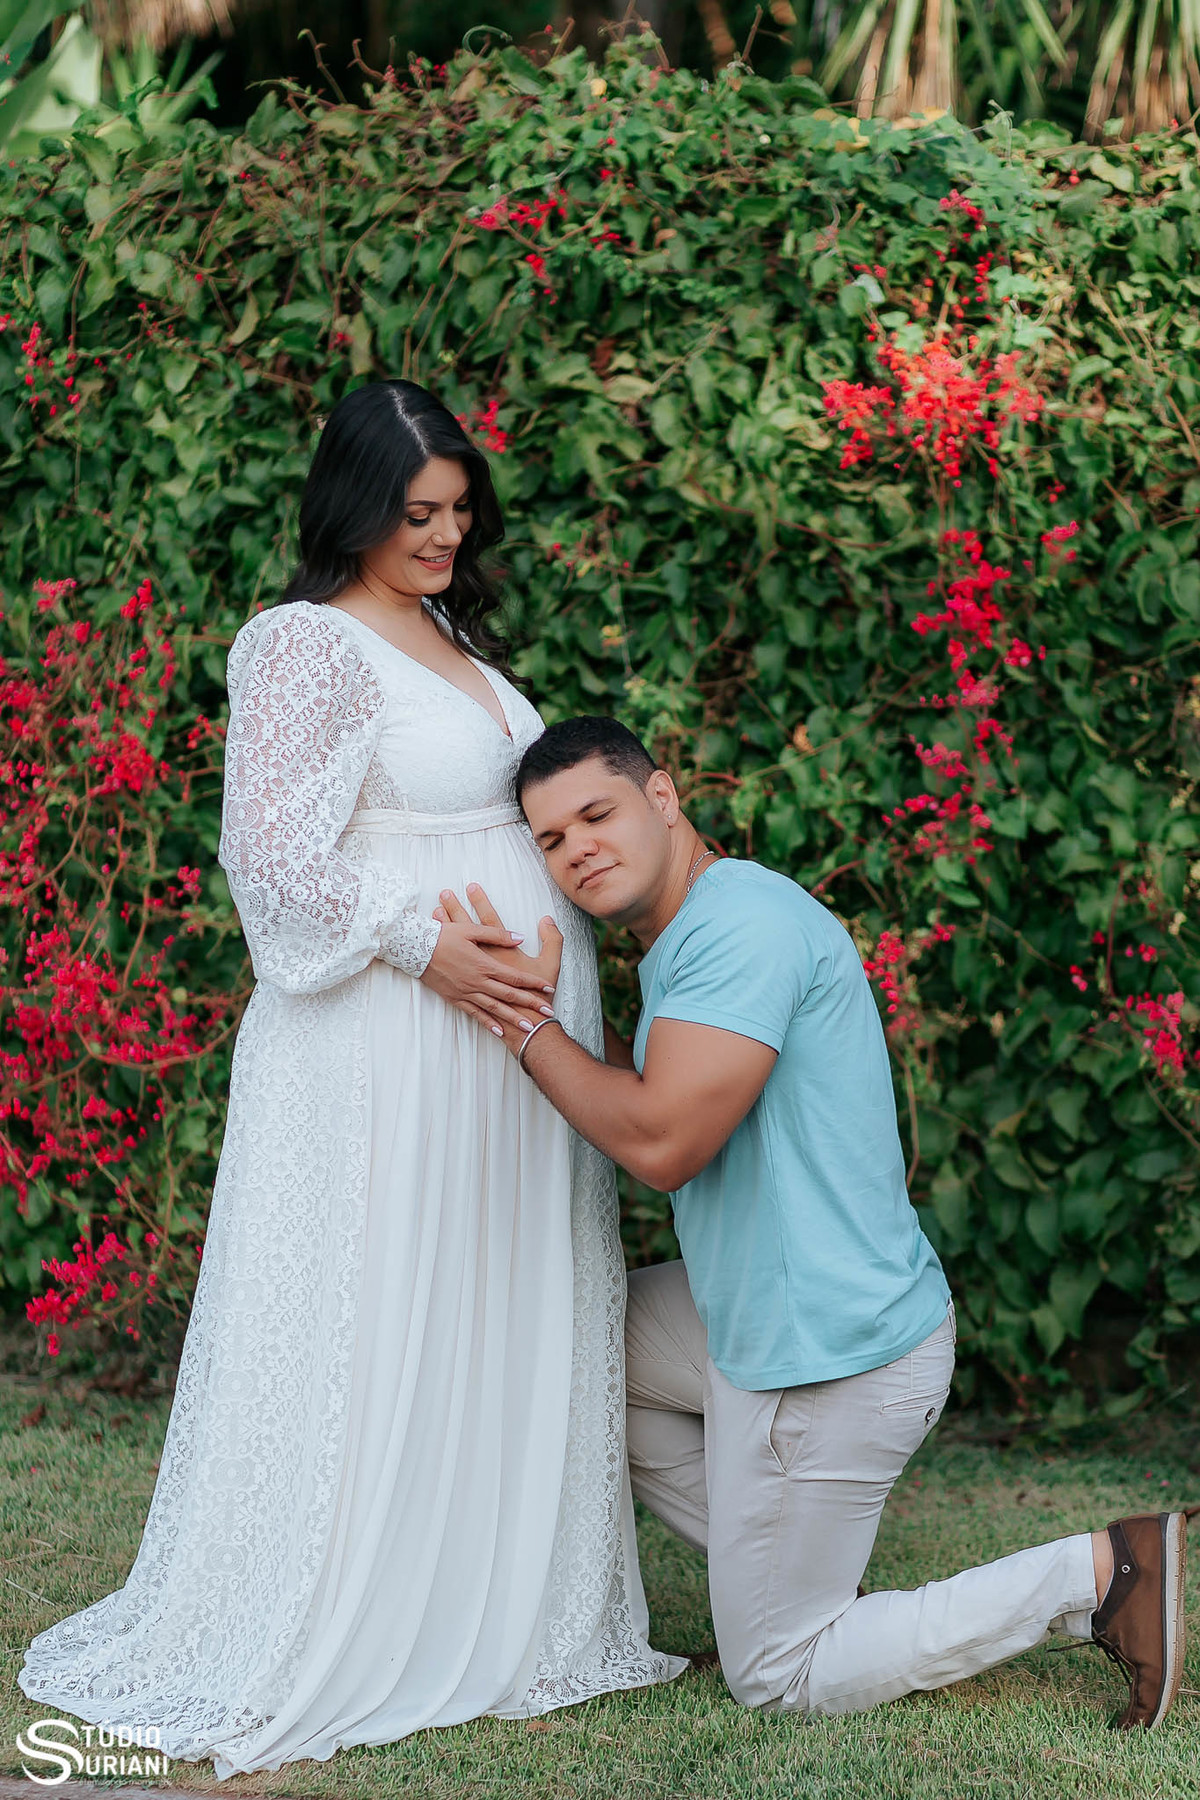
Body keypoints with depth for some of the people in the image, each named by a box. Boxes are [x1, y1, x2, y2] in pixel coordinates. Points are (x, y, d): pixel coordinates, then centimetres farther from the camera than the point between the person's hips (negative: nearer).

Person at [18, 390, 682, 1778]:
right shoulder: (307, 645, -12)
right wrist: (424, 944, -22)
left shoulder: (452, 635, 15)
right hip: (388, 1042, -9)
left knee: (502, 1324, 12)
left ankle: (494, 1607, 22)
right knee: (373, 1327, -3)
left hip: (511, 1027, 9)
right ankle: (316, 1638, 7)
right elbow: (273, 853, -18)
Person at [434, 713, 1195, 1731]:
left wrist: (522, 1021, -17)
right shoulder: (678, 941, 12)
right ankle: (787, 1565, 20)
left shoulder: (741, 922, -22)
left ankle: (1099, 1573, 2)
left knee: (779, 1679, 3)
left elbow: (660, 1141, -28)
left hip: (831, 1358, -10)